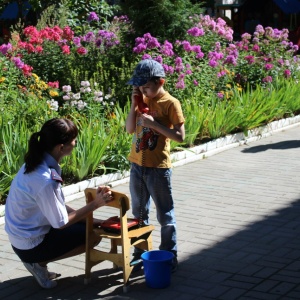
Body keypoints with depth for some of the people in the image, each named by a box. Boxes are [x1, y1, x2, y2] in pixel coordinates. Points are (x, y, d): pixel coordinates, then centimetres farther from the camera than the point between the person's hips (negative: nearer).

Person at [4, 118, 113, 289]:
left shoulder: (38, 163, -3)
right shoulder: (45, 180, -30)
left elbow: (55, 205, 6)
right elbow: (61, 223, -21)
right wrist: (95, 204, -15)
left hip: (23, 233, 9)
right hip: (31, 245, -9)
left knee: (90, 224, 15)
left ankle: (38, 261, 11)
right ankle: (39, 262, 1)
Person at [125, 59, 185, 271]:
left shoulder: (170, 103, -12)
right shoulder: (143, 100, 6)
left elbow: (180, 136, -16)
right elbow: (129, 129, 7)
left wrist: (155, 125, -23)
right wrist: (134, 105, -5)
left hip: (158, 168, -7)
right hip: (137, 166, 7)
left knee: (165, 215, 4)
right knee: (139, 213, 16)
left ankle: (170, 257, 13)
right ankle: (140, 253, 28)